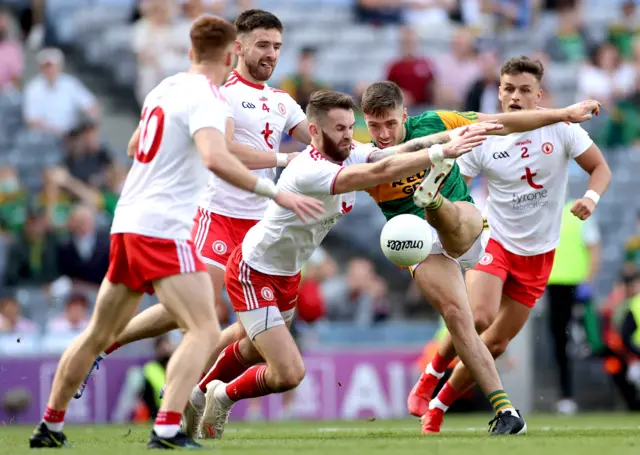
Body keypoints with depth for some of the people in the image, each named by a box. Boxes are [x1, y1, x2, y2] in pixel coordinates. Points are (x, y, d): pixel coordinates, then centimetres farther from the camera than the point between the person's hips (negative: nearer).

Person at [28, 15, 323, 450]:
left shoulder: (165, 88, 14)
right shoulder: (206, 99, -12)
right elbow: (215, 158, -30)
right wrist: (275, 193, -29)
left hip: (127, 222, 9)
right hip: (164, 230, -9)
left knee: (99, 335, 20)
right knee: (205, 331, -12)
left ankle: (50, 425, 27)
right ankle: (167, 428, -25)